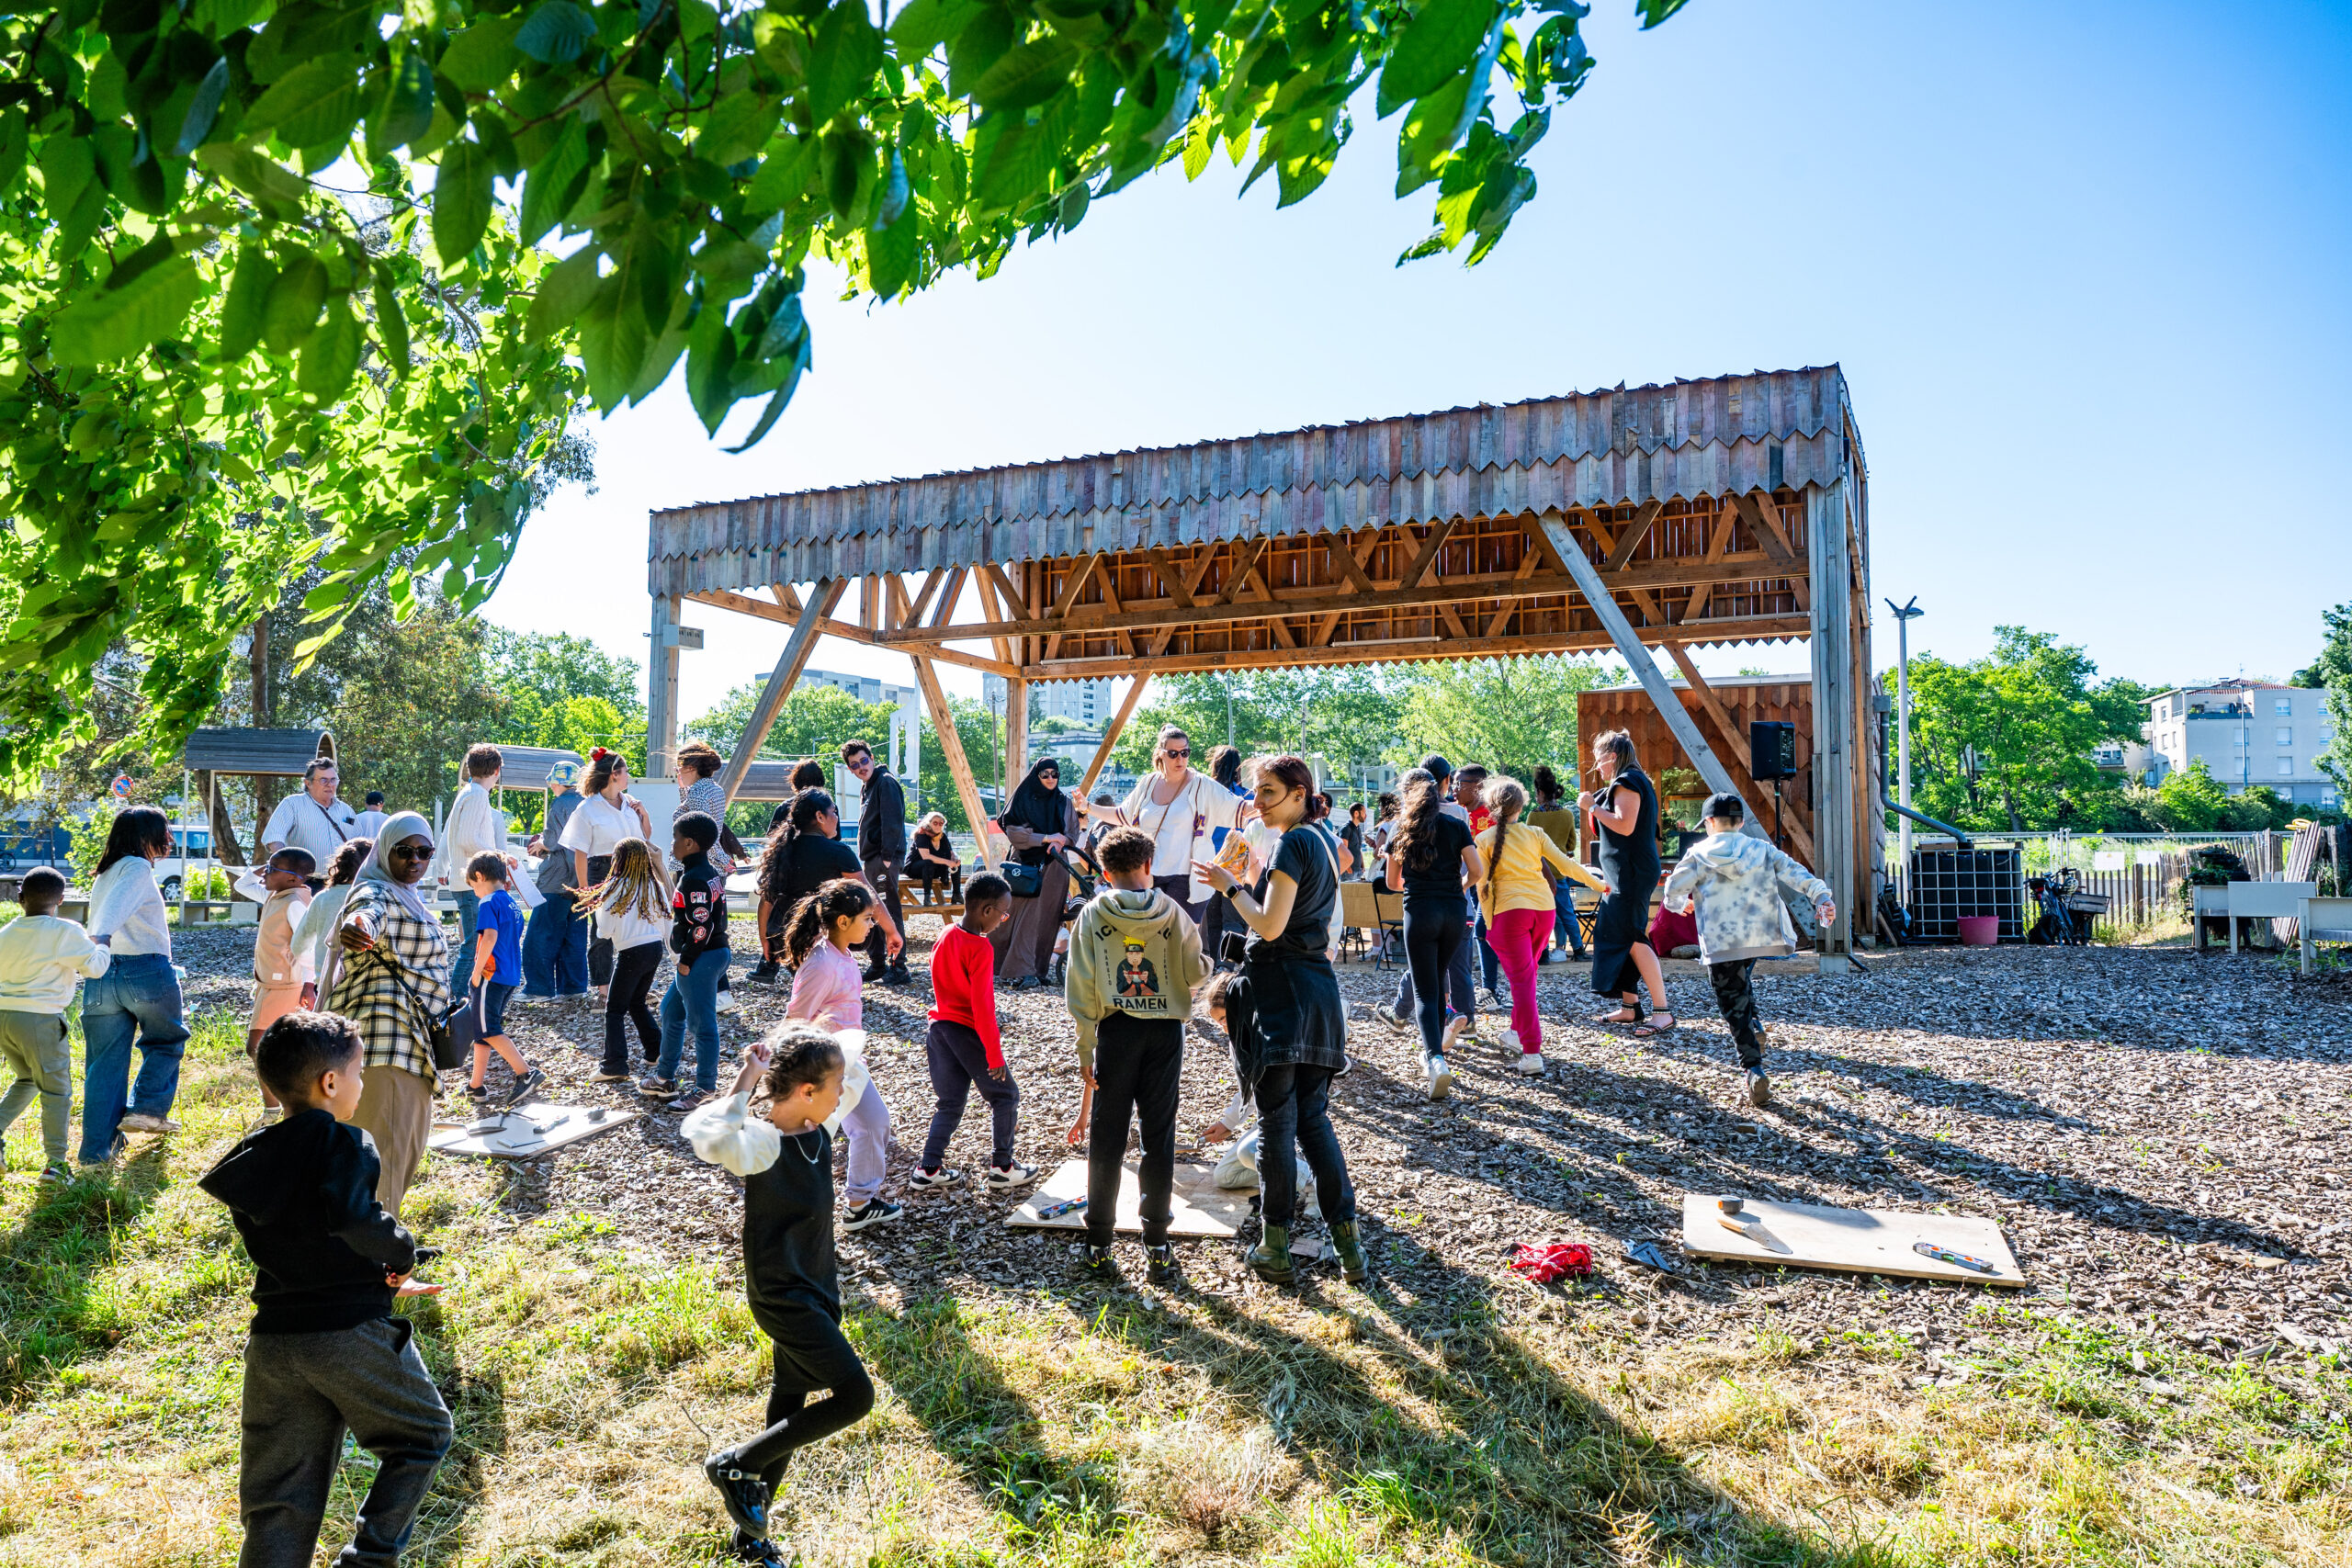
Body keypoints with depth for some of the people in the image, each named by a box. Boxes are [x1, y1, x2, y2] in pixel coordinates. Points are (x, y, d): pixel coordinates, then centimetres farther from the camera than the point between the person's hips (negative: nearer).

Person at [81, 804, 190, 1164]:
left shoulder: (103, 875, 20)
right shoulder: (137, 868, -5)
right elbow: (119, 902, -23)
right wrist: (102, 936, -40)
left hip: (101, 975, 7)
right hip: (146, 970, -7)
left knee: (105, 1063, 8)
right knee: (166, 1041, 15)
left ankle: (97, 1147, 9)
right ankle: (147, 1109, 4)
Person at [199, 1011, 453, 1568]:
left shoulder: (247, 1162, 11)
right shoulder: (345, 1144, -14)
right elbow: (352, 1218, -32)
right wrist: (401, 1253, -13)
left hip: (272, 1344, 7)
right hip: (351, 1335, -6)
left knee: (277, 1506, 14)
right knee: (424, 1436, 16)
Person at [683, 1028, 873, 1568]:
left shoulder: (817, 1132, -1)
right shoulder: (764, 1143, -25)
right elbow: (705, 1137, -49)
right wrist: (744, 1084, -39)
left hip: (815, 1290, 9)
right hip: (782, 1296, -9)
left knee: (792, 1402, 19)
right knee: (855, 1396, -10)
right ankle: (736, 1464, 7)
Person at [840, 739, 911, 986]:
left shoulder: (885, 782, -11)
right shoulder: (865, 786, 19)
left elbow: (893, 822, -18)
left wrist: (887, 856, -22)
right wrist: (868, 857, 16)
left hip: (884, 857, -10)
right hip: (871, 858, 10)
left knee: (888, 912, -12)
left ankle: (898, 969, -11)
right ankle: (876, 965, 24)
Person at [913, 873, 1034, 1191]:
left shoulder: (945, 936, 4)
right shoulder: (980, 948, -20)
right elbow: (982, 1005, -21)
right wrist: (995, 1054, -16)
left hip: (939, 1027, 8)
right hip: (968, 1032, -7)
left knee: (949, 1104, 17)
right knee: (1005, 1096, 10)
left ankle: (927, 1171, 15)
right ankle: (1001, 1168, 14)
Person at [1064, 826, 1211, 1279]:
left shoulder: (1092, 915, -3)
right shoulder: (1172, 912, -2)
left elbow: (1081, 989, -4)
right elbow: (1195, 974, 1)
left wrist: (1085, 1050, 0)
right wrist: (1203, 956, 23)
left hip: (1116, 1030, 0)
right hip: (1166, 1032, 1)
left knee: (1107, 1139, 8)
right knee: (1160, 1137, 8)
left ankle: (1098, 1244, 14)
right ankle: (1157, 1244, 10)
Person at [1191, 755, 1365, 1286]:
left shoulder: (1292, 844, -13)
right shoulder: (1323, 843, 15)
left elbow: (1270, 925, -19)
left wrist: (1229, 885, -7)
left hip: (1280, 992, -9)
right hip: (1319, 988, 9)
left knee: (1277, 1123, 0)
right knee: (1313, 1118, 13)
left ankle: (1276, 1250, 9)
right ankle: (1348, 1242, 12)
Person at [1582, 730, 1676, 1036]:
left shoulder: (1627, 782, -12)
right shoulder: (1636, 782, 20)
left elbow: (1625, 825, -23)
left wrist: (1593, 806, -14)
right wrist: (1593, 808, 16)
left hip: (1631, 873, -11)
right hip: (1627, 873, 11)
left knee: (1633, 940, -11)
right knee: (1615, 935, 11)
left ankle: (1663, 1011, -11)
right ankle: (1630, 1007, 16)